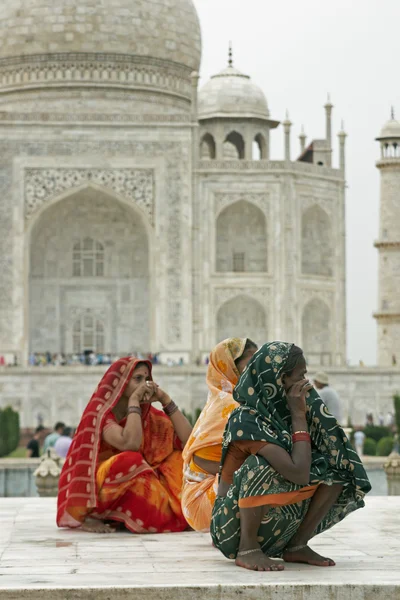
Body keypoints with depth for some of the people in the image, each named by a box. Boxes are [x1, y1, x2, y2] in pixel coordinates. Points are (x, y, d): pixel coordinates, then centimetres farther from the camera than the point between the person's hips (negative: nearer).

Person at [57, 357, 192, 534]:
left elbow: (188, 440, -6)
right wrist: (134, 400, -22)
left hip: (134, 488, 6)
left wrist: (165, 400, -8)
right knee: (131, 460, -33)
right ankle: (92, 517, -16)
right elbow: (130, 443, -32)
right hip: (93, 493, -6)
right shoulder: (100, 412, -14)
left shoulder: (148, 415, 5)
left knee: (179, 456, -4)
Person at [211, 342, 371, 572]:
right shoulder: (247, 421, -25)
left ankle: (298, 545, -3)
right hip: (235, 525, -7)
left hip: (276, 527, 7)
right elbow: (300, 474, -32)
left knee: (336, 467, -6)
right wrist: (299, 416, -24)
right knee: (262, 465, -35)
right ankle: (247, 550, -19)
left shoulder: (282, 412, -1)